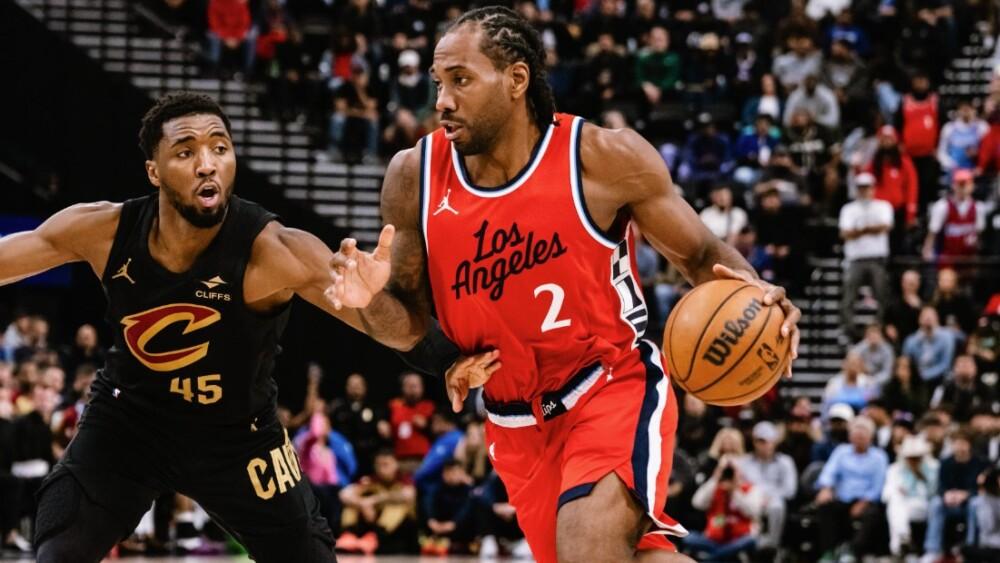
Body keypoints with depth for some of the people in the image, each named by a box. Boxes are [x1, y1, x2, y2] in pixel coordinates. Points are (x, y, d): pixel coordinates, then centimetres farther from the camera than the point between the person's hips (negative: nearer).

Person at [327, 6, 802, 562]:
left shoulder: (606, 159, -14)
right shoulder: (415, 178, -6)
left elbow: (702, 254, -1)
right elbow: (410, 326, 3)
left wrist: (750, 293, -24)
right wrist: (373, 300, -21)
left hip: (614, 386, -4)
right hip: (517, 424, 4)